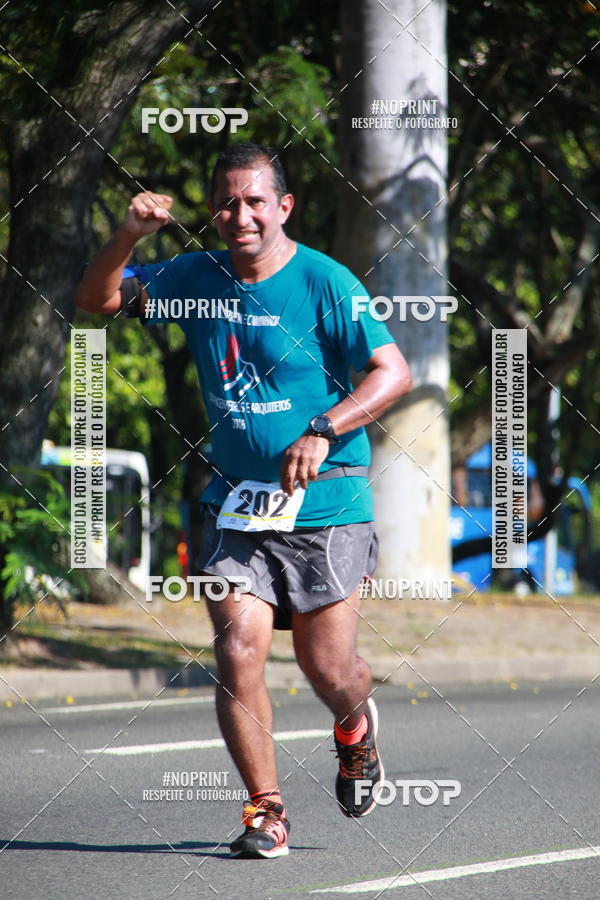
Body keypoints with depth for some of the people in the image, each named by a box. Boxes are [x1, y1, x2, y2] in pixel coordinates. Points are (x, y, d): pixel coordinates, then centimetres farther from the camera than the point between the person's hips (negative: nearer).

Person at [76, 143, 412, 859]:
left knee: (326, 666, 2)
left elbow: (394, 372, -11)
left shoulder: (323, 282, -9)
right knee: (238, 649, -12)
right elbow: (95, 300, 9)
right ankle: (265, 810, 0)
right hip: (235, 501, 3)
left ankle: (355, 728, 38)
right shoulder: (195, 278, 5)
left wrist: (322, 432, -23)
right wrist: (128, 237, -10)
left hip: (325, 504, -3)